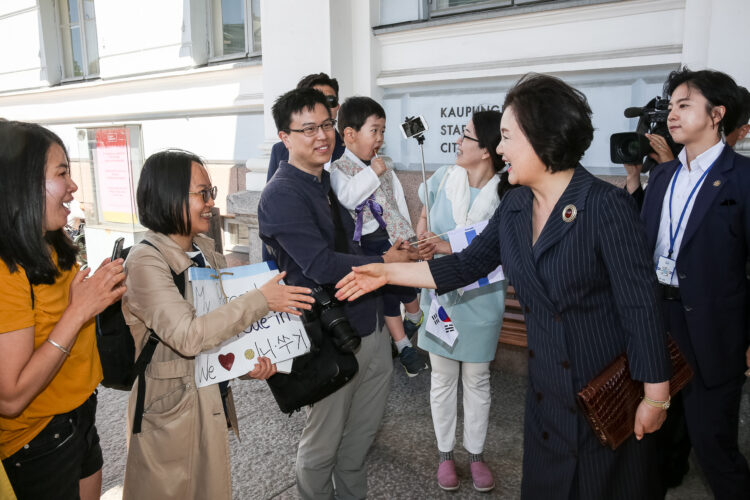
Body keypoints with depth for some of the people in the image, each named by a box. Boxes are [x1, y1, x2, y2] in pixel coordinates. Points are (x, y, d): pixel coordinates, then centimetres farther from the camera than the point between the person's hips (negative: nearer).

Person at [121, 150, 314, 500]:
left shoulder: (206, 251, 3)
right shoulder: (145, 262, -20)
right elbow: (188, 336, -31)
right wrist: (261, 300, -27)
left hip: (212, 401, 7)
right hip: (171, 409, -6)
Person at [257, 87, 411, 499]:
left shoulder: (332, 180, 10)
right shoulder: (282, 195, -18)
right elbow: (322, 267, -25)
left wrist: (387, 254, 0)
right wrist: (384, 262, -16)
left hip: (370, 325, 8)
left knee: (363, 431, 24)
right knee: (323, 442, 13)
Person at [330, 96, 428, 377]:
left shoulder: (385, 165, 7)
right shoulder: (339, 169, -9)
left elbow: (399, 199, 11)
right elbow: (347, 198, -28)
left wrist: (407, 234, 7)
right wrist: (372, 172, -24)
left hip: (394, 237, 4)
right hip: (367, 243, -4)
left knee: (407, 289, 12)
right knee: (386, 296, 7)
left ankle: (414, 323, 43)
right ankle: (404, 347, 22)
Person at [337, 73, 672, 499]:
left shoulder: (607, 206, -20)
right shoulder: (515, 205, -1)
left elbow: (641, 306, -19)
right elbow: (468, 264, 4)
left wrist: (656, 396, -15)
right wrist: (388, 272, 2)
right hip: (546, 385, 6)